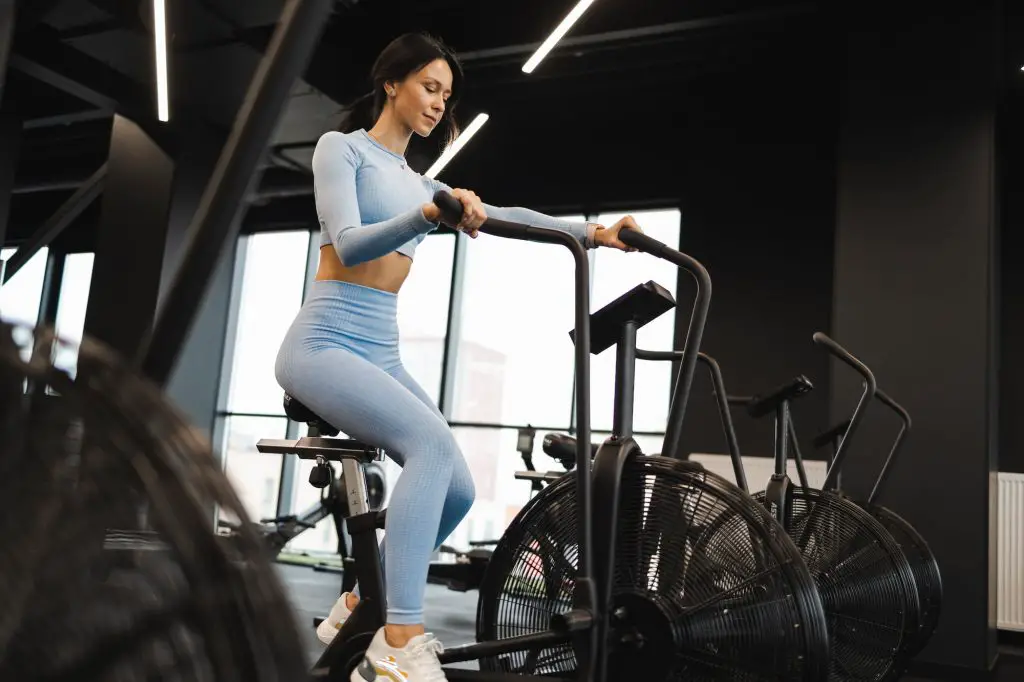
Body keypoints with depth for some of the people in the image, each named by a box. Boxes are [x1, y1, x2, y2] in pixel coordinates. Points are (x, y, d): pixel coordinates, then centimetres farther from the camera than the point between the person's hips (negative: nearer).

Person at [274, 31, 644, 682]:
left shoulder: (421, 184, 21)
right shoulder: (341, 147, 1)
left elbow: (504, 216, 10)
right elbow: (347, 245, -16)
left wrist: (592, 233, -4)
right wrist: (427, 217, -33)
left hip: (382, 353, 7)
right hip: (324, 343, -7)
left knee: (458, 490, -6)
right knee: (432, 444, -30)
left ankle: (358, 608, 11)